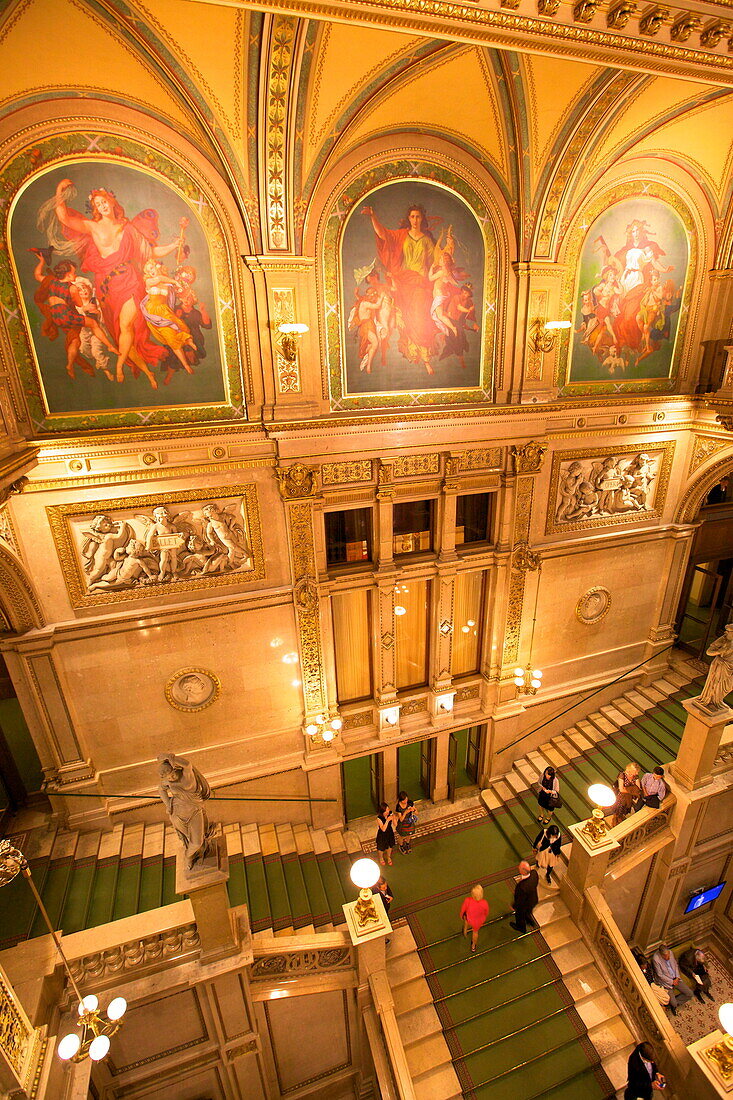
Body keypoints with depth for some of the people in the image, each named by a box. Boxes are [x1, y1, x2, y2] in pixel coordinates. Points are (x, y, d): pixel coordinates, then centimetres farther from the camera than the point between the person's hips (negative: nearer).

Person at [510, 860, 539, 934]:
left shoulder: (522, 887, -49)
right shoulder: (534, 873, -33)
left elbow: (520, 900, -27)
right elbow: (536, 883, -7)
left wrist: (514, 907, -8)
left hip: (524, 905, -5)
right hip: (533, 900, 5)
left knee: (520, 916, 30)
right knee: (528, 912, 38)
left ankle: (520, 927, 59)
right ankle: (530, 921, 68)